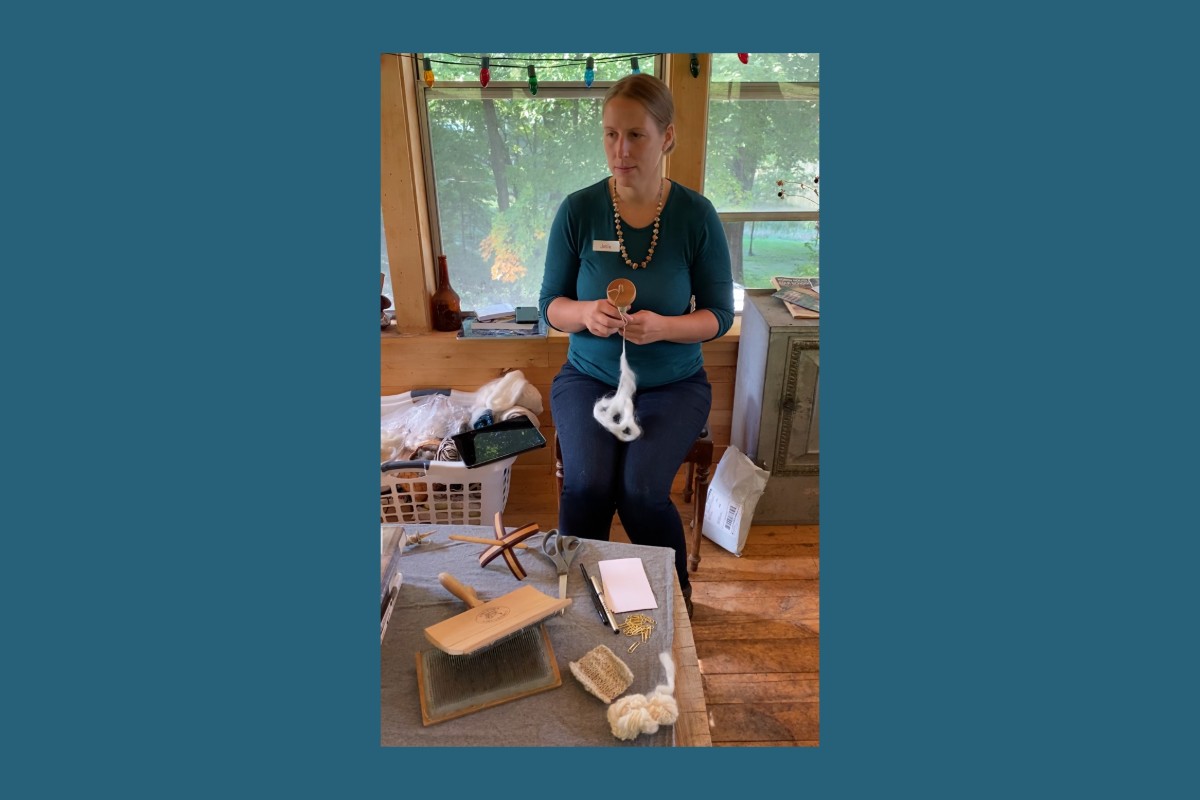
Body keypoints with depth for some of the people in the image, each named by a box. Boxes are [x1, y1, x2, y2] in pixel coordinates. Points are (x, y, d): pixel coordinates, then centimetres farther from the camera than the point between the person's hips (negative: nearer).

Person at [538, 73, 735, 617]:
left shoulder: (696, 215, -8)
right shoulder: (578, 210, -6)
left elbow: (719, 314, -3)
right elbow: (550, 304, 0)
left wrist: (662, 326, -23)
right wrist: (585, 313, -23)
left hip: (674, 383, -1)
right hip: (588, 378, 1)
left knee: (641, 488, -22)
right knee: (587, 484, -24)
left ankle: (677, 597, 11)